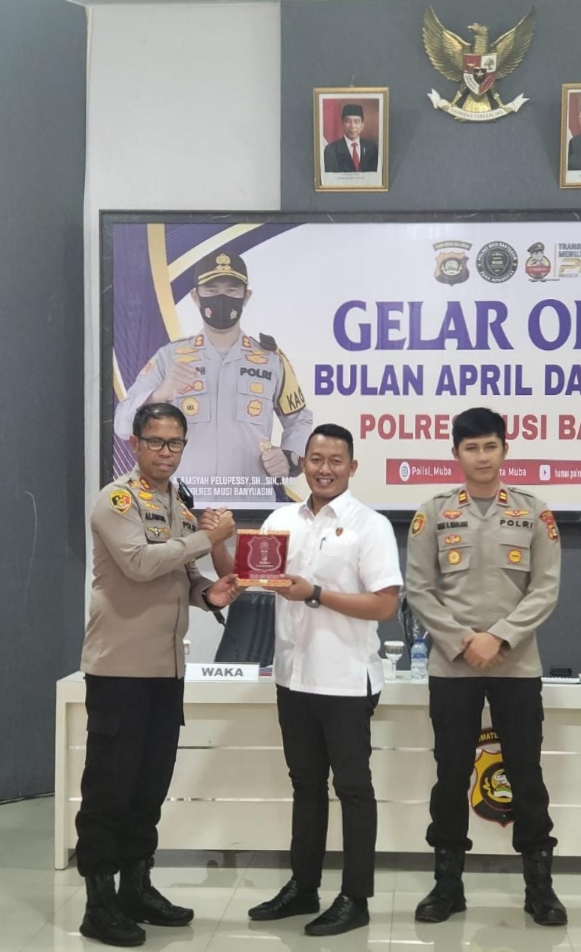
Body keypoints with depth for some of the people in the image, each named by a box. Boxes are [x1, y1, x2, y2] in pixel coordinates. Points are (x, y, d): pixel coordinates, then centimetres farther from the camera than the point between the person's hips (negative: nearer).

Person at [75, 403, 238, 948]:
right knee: (109, 785, 0)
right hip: (120, 667, -7)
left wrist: (209, 593, 0)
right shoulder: (116, 500, -9)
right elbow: (139, 562, -24)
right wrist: (209, 538, -17)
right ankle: (99, 902, 9)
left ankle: (137, 888, 26)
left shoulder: (181, 508, 15)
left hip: (167, 667, 8)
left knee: (152, 783, 14)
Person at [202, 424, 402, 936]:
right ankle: (303, 886, 29)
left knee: (352, 786, 6)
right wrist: (217, 543, -10)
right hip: (294, 677, 5)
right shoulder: (283, 519, 7)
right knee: (306, 783, 16)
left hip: (346, 681, -5)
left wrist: (315, 594, -20)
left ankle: (355, 898, 16)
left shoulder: (370, 525, -9)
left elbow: (385, 605, -15)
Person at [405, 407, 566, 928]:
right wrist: (461, 641, -11)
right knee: (452, 774, 7)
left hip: (517, 665, 0)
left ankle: (540, 884, 19)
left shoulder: (534, 512, 3)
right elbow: (419, 589, 0)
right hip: (451, 666, 0)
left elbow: (546, 589, -2)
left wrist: (498, 637, -13)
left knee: (526, 773, 6)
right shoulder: (434, 513, 2)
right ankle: (448, 882, 19)